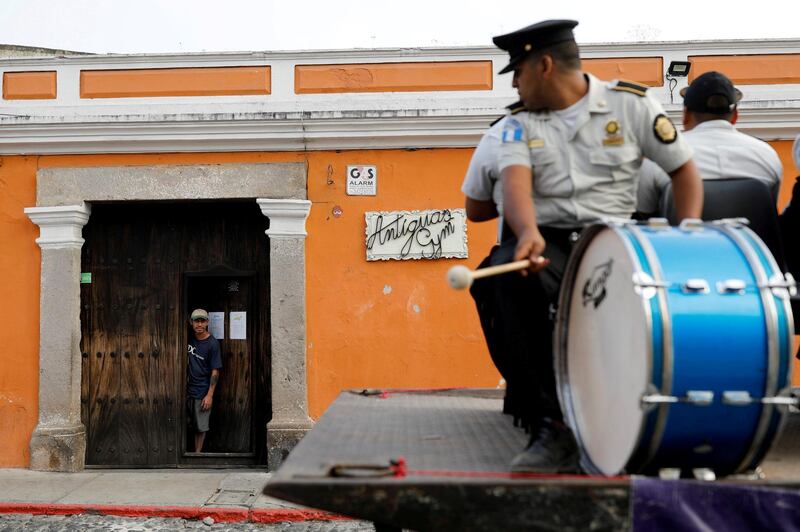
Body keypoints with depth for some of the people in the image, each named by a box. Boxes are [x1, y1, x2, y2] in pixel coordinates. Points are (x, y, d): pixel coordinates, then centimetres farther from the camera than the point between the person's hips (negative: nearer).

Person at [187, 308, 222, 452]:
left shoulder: (212, 343, -10)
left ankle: (198, 452, 15)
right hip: (187, 389, 4)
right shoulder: (189, 339, 3)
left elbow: (215, 371, -10)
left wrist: (210, 395, -13)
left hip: (202, 392, -4)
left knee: (201, 427, 5)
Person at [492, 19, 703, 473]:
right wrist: (528, 233, -33)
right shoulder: (520, 126, 10)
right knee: (515, 275, -34)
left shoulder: (631, 104, 6)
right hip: (548, 240, 1)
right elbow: (516, 184, -10)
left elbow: (684, 169, 9)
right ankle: (557, 422, -25)